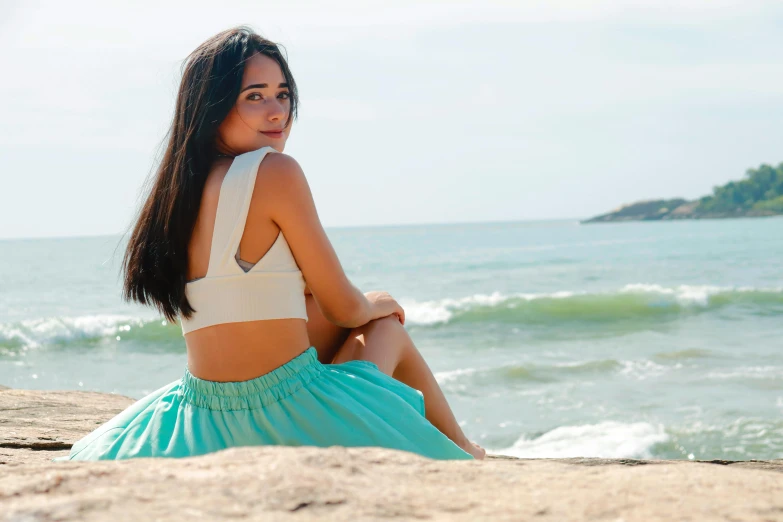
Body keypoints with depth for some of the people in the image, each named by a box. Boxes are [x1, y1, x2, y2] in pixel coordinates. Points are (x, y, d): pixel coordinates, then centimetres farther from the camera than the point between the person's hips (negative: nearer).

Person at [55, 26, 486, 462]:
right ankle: (463, 455, 45)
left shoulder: (176, 190, 8)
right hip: (294, 417, -7)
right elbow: (342, 308, -6)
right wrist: (378, 304, 17)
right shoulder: (275, 172, -14)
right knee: (387, 326, 25)